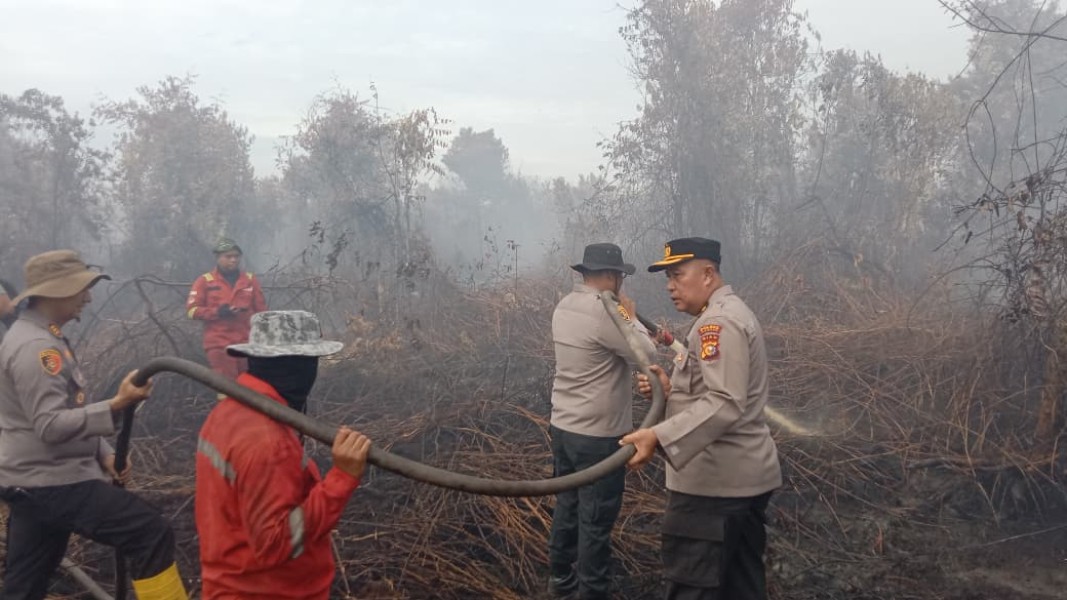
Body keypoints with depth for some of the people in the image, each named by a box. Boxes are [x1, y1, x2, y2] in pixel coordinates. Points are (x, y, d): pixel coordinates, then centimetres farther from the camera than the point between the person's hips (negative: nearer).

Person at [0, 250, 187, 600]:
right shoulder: (34, 347, -18)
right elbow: (51, 426, -26)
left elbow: (66, 412, 23)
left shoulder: (43, 339, 17)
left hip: (38, 481, 11)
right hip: (51, 481, -11)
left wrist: (104, 454, 12)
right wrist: (117, 405, -32)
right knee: (151, 532, -15)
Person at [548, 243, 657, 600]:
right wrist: (631, 317, 0)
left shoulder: (564, 307, 6)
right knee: (596, 519, 3)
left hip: (562, 426, 9)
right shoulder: (603, 313, -22)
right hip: (597, 435, -9)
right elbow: (647, 355, -13)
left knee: (567, 504, 20)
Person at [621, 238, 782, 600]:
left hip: (714, 482, -11)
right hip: (745, 476, 11)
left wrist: (658, 436, -37)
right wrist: (671, 389, 7)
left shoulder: (718, 322, -17)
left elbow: (724, 404, -29)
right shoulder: (730, 314, 18)